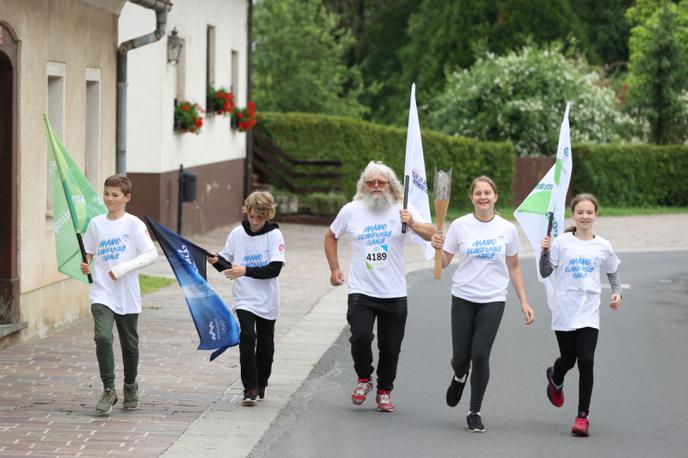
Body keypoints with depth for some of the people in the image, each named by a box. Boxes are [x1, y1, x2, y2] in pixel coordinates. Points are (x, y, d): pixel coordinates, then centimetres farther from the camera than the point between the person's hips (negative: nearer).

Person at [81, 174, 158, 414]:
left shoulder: (134, 224, -5)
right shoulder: (96, 224, 6)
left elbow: (151, 254, -12)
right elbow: (88, 253, 16)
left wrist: (122, 269, -19)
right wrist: (85, 266, -6)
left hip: (127, 296, -1)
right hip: (102, 293, 1)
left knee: (130, 344, 11)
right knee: (102, 337, -19)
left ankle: (130, 386, 35)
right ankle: (108, 390, -12)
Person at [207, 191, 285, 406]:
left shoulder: (274, 235, -7)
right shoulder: (237, 233, 1)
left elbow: (275, 269, -16)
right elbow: (227, 264, 10)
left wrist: (246, 271, -25)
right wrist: (216, 261, -13)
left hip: (267, 300, 0)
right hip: (244, 298, 0)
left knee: (265, 344, 11)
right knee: (247, 336, -19)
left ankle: (261, 384, 32)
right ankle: (250, 388, -16)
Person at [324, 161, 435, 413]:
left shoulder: (403, 210, -2)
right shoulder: (351, 211, 3)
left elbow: (432, 234, -12)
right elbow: (331, 236, 20)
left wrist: (413, 224, -31)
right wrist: (334, 268, 13)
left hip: (394, 294, 0)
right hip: (361, 292, 0)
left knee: (391, 348, 5)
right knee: (361, 336, -19)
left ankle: (384, 391, 27)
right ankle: (364, 379, 8)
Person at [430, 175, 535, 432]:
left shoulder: (507, 229, 2)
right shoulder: (460, 226, -1)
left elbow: (513, 267, 11)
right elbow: (444, 262, 2)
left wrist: (524, 302, 8)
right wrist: (438, 248, -20)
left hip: (493, 300, 0)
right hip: (463, 298, 0)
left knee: (480, 354, -11)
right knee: (461, 356, 1)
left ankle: (475, 413, 3)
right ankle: (460, 377, 41)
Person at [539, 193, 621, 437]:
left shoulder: (603, 247, 5)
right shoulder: (562, 242, -2)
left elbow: (612, 273, 20)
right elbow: (545, 273, -1)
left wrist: (617, 293, 3)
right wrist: (545, 252, -17)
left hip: (589, 313, 1)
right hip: (564, 312, 0)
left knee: (586, 361, -12)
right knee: (568, 360, 9)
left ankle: (583, 416, -5)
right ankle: (555, 380, 48)